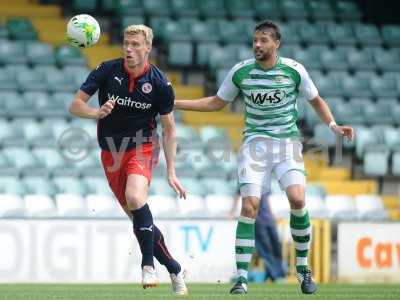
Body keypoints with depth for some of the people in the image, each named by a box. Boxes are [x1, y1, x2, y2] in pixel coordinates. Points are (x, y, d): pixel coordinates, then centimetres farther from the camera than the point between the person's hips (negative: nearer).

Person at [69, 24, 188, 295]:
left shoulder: (160, 84, -11)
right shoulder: (107, 71, -8)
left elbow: (169, 129, -1)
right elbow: (75, 105, -4)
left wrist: (171, 172, -5)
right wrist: (96, 112, -27)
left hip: (142, 148, -3)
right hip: (111, 153, 3)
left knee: (135, 198, -31)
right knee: (137, 216, 4)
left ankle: (148, 266, -19)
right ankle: (175, 270, 19)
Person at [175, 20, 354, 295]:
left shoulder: (294, 70, -4)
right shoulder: (240, 72, 0)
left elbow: (316, 100, 12)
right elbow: (217, 102, 15)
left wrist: (334, 126, -4)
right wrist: (174, 103, 9)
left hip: (287, 141, -1)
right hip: (255, 142, 1)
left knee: (297, 199, -20)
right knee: (250, 206, -14)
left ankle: (303, 268, 0)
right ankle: (242, 277, -9)